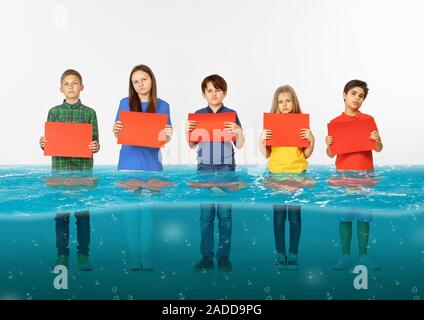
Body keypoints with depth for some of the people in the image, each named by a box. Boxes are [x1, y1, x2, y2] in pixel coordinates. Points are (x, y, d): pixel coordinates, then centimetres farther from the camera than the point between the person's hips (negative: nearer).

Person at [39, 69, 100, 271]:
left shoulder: (89, 113, 5)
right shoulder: (54, 112, 8)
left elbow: (95, 143, 5)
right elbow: (48, 143, 10)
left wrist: (95, 147, -16)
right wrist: (42, 144, -11)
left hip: (84, 167, -1)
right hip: (60, 167, 1)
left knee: (83, 213, 4)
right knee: (61, 213, 4)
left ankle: (83, 255, 14)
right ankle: (62, 255, 15)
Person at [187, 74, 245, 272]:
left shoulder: (231, 114, 4)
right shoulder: (198, 115, 7)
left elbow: (240, 146, 4)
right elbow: (192, 145, 11)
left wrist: (238, 132, -15)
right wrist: (187, 131, -7)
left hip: (226, 170, -1)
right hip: (204, 170, 1)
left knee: (225, 214, 1)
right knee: (206, 214, 3)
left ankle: (224, 256, 11)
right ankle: (206, 257, 11)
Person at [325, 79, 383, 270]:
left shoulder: (368, 120, 8)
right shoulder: (335, 123, 7)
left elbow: (379, 149, 7)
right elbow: (331, 154, 8)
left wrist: (377, 139, -13)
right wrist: (328, 144, -13)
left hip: (366, 173, 1)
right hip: (343, 173, 0)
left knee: (364, 215, 0)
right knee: (345, 215, -1)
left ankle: (363, 255, 7)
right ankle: (345, 256, 4)